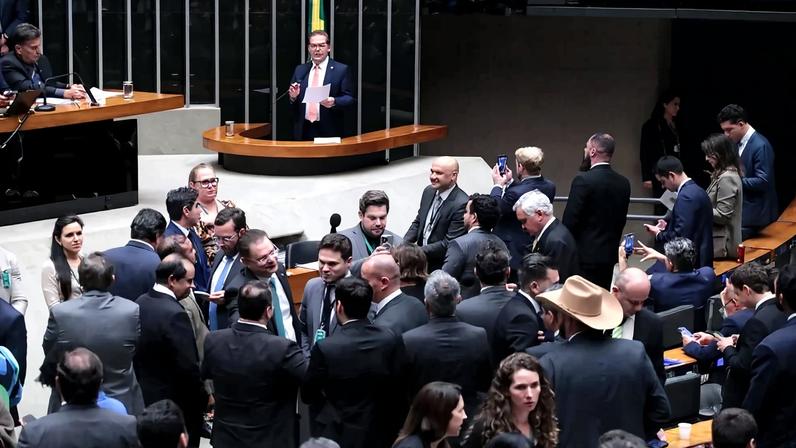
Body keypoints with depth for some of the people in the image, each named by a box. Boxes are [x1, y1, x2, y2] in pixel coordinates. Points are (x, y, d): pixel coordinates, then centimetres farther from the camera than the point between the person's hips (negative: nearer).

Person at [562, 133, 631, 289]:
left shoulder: (583, 180, -15)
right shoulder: (623, 183, 6)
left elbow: (570, 220, -13)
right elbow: (621, 220, 12)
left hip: (585, 256, -7)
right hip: (609, 256, 7)